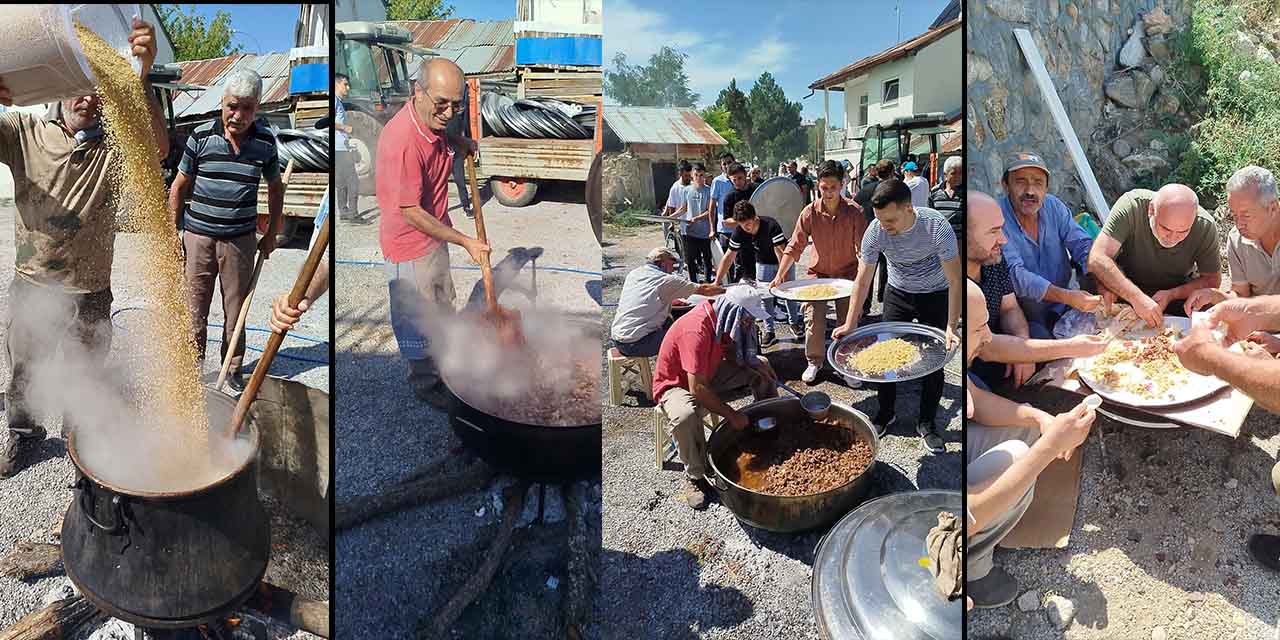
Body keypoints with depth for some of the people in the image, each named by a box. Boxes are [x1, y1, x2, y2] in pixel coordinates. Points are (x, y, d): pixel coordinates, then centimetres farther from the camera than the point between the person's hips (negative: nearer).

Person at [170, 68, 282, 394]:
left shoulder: (265, 141, -3)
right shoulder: (201, 136, -7)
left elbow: (275, 187, 11)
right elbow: (180, 186, 3)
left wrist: (272, 233, 8)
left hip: (241, 239, 1)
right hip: (198, 235, 0)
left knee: (236, 309, 10)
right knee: (195, 308, 10)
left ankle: (233, 367, 25)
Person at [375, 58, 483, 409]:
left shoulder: (433, 120, -8)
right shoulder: (401, 140, -33)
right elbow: (411, 212, -27)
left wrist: (461, 143, 2)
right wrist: (464, 241, -21)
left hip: (436, 232, 9)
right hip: (409, 242, -9)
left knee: (442, 303, 27)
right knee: (418, 318, 10)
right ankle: (425, 382, 32)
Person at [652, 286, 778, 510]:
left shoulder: (721, 316, -11)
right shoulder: (696, 331, -37)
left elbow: (730, 352, 9)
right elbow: (697, 388, -36)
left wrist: (755, 365, -9)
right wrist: (731, 414, -27)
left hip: (708, 374, 9)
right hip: (676, 384, -9)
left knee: (762, 365, 8)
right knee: (685, 416, -42)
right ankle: (694, 476, -19)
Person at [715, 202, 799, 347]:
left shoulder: (771, 225, -35)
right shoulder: (739, 231, -22)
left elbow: (780, 251, -36)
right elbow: (729, 256, -17)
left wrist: (784, 276, -40)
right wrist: (717, 281, -21)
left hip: (783, 261, -3)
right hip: (763, 263, 3)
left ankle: (794, 323, 28)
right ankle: (770, 332, 7)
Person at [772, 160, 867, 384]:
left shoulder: (854, 213, -15)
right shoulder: (809, 213, -12)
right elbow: (794, 247, -8)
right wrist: (780, 275, -16)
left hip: (847, 274, -1)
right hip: (818, 273, 1)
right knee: (813, 319, -3)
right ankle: (814, 362, 19)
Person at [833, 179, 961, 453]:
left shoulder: (937, 226, -32)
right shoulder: (876, 231, -25)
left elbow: (955, 281, -28)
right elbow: (863, 280, -16)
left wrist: (951, 327, -34)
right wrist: (851, 324, -20)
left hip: (935, 296, -2)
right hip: (898, 294, 2)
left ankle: (927, 423, 16)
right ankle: (885, 414, 22)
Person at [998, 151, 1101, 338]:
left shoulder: (1053, 206, 3)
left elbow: (1084, 246, -1)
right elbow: (1016, 275, -25)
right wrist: (1067, 296, -35)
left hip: (1062, 308, 6)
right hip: (1022, 315, -5)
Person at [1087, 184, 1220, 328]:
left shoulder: (1206, 226, -22)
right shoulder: (1131, 205, -30)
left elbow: (1212, 280, -10)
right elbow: (1097, 260, -39)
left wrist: (1171, 295, -28)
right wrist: (1137, 298, -48)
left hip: (1178, 289, 3)